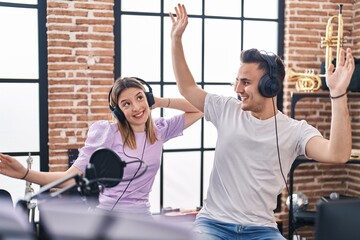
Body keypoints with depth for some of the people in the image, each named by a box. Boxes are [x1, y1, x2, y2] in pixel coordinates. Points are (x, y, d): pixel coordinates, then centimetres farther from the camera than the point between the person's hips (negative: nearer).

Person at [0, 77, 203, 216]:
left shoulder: (160, 131, 2)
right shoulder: (107, 132, -12)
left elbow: (200, 109, 8)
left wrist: (160, 102, -1)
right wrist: (25, 174, -28)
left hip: (141, 220, 4)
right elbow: (72, 177, -15)